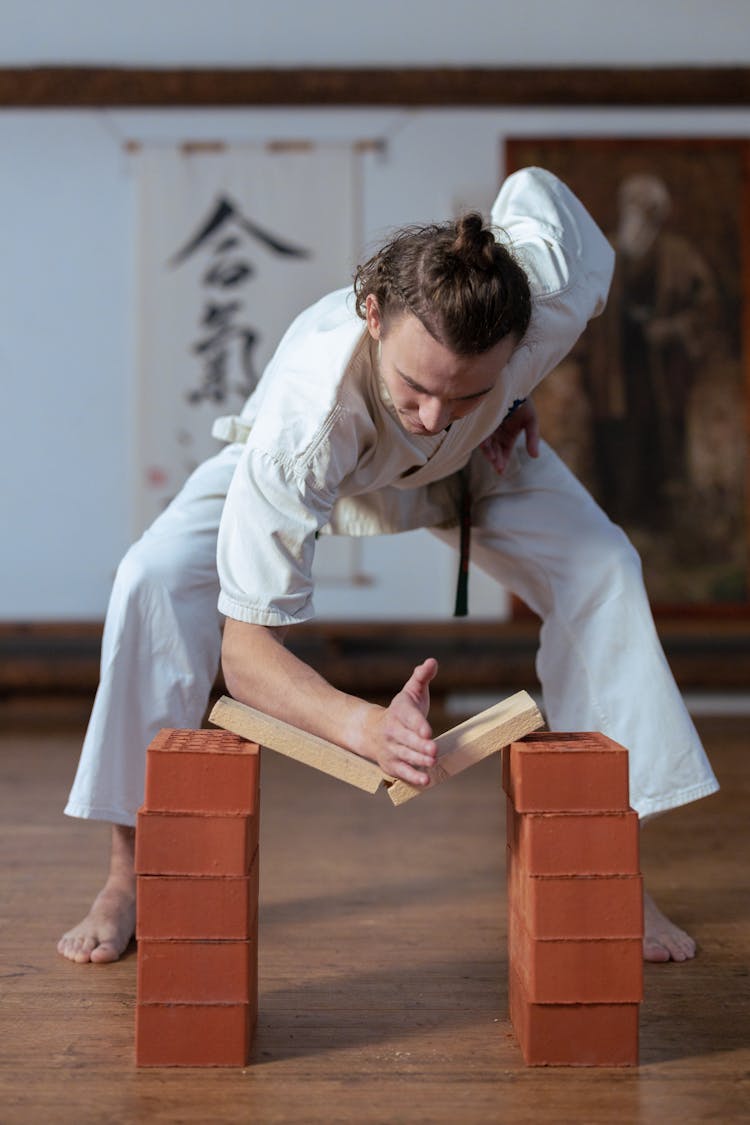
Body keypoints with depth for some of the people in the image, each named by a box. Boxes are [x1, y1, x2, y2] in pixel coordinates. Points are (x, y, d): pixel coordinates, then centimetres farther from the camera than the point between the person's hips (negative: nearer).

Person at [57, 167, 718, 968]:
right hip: (325, 462, -2)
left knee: (601, 569, -19)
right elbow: (247, 649, -45)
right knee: (156, 580, -26)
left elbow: (531, 186, -15)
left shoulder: (553, 291, -42)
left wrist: (512, 396, -14)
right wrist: (368, 728, -65)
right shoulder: (302, 421, -49)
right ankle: (129, 877, -9)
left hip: (474, 457, 3)